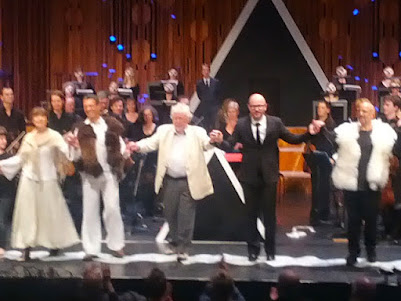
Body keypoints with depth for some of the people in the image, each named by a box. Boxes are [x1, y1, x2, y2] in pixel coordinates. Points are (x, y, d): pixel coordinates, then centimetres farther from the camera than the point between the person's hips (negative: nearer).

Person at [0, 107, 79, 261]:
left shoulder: (54, 136, -3)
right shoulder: (28, 137, 10)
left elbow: (65, 150, -14)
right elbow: (20, 158, 14)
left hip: (48, 179, -3)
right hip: (29, 178, 4)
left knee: (50, 213, 2)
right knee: (28, 213, 1)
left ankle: (54, 244, 17)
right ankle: (27, 249, 4)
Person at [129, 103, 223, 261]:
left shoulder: (197, 132, 0)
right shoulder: (164, 131, 6)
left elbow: (205, 143, -15)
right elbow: (152, 143, -2)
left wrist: (213, 140, -39)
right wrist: (138, 146, -23)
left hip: (189, 182, -3)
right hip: (169, 181, 3)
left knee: (186, 216, -1)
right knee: (170, 214, 14)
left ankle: (183, 248, 9)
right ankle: (175, 243, 32)